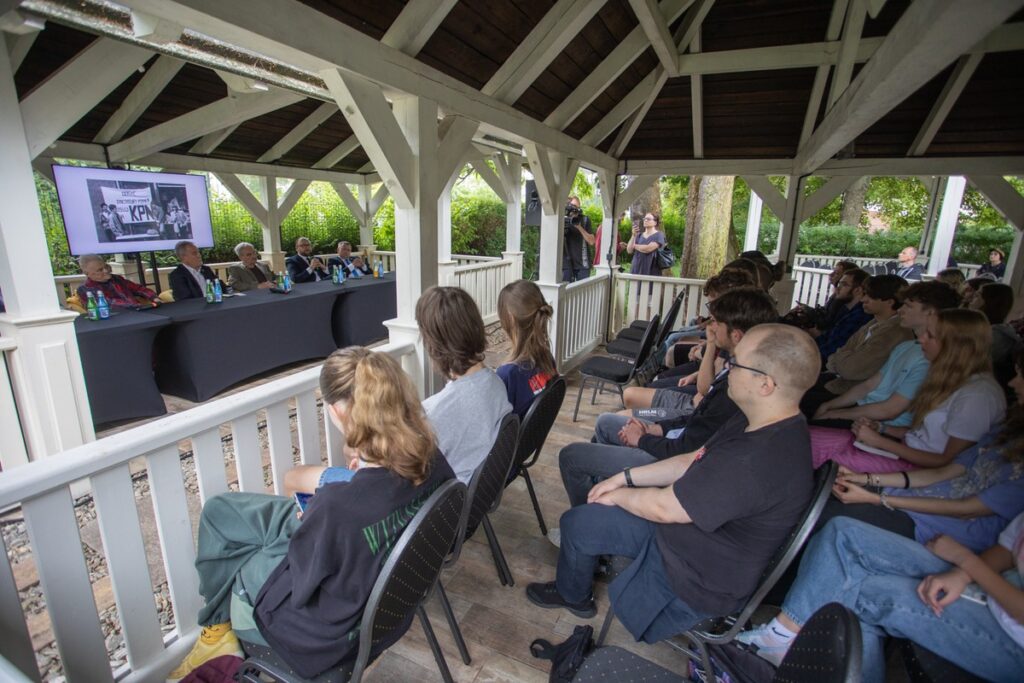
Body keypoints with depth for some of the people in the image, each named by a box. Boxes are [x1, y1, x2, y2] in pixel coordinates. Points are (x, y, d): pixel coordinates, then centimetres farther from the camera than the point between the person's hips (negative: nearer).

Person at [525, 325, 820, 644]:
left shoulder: (756, 462, -38)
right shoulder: (773, 426, -5)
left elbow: (663, 507, -28)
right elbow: (693, 462, 4)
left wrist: (618, 495, -7)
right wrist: (625, 477, 1)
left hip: (699, 580, -8)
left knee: (575, 523, -2)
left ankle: (572, 595, 30)